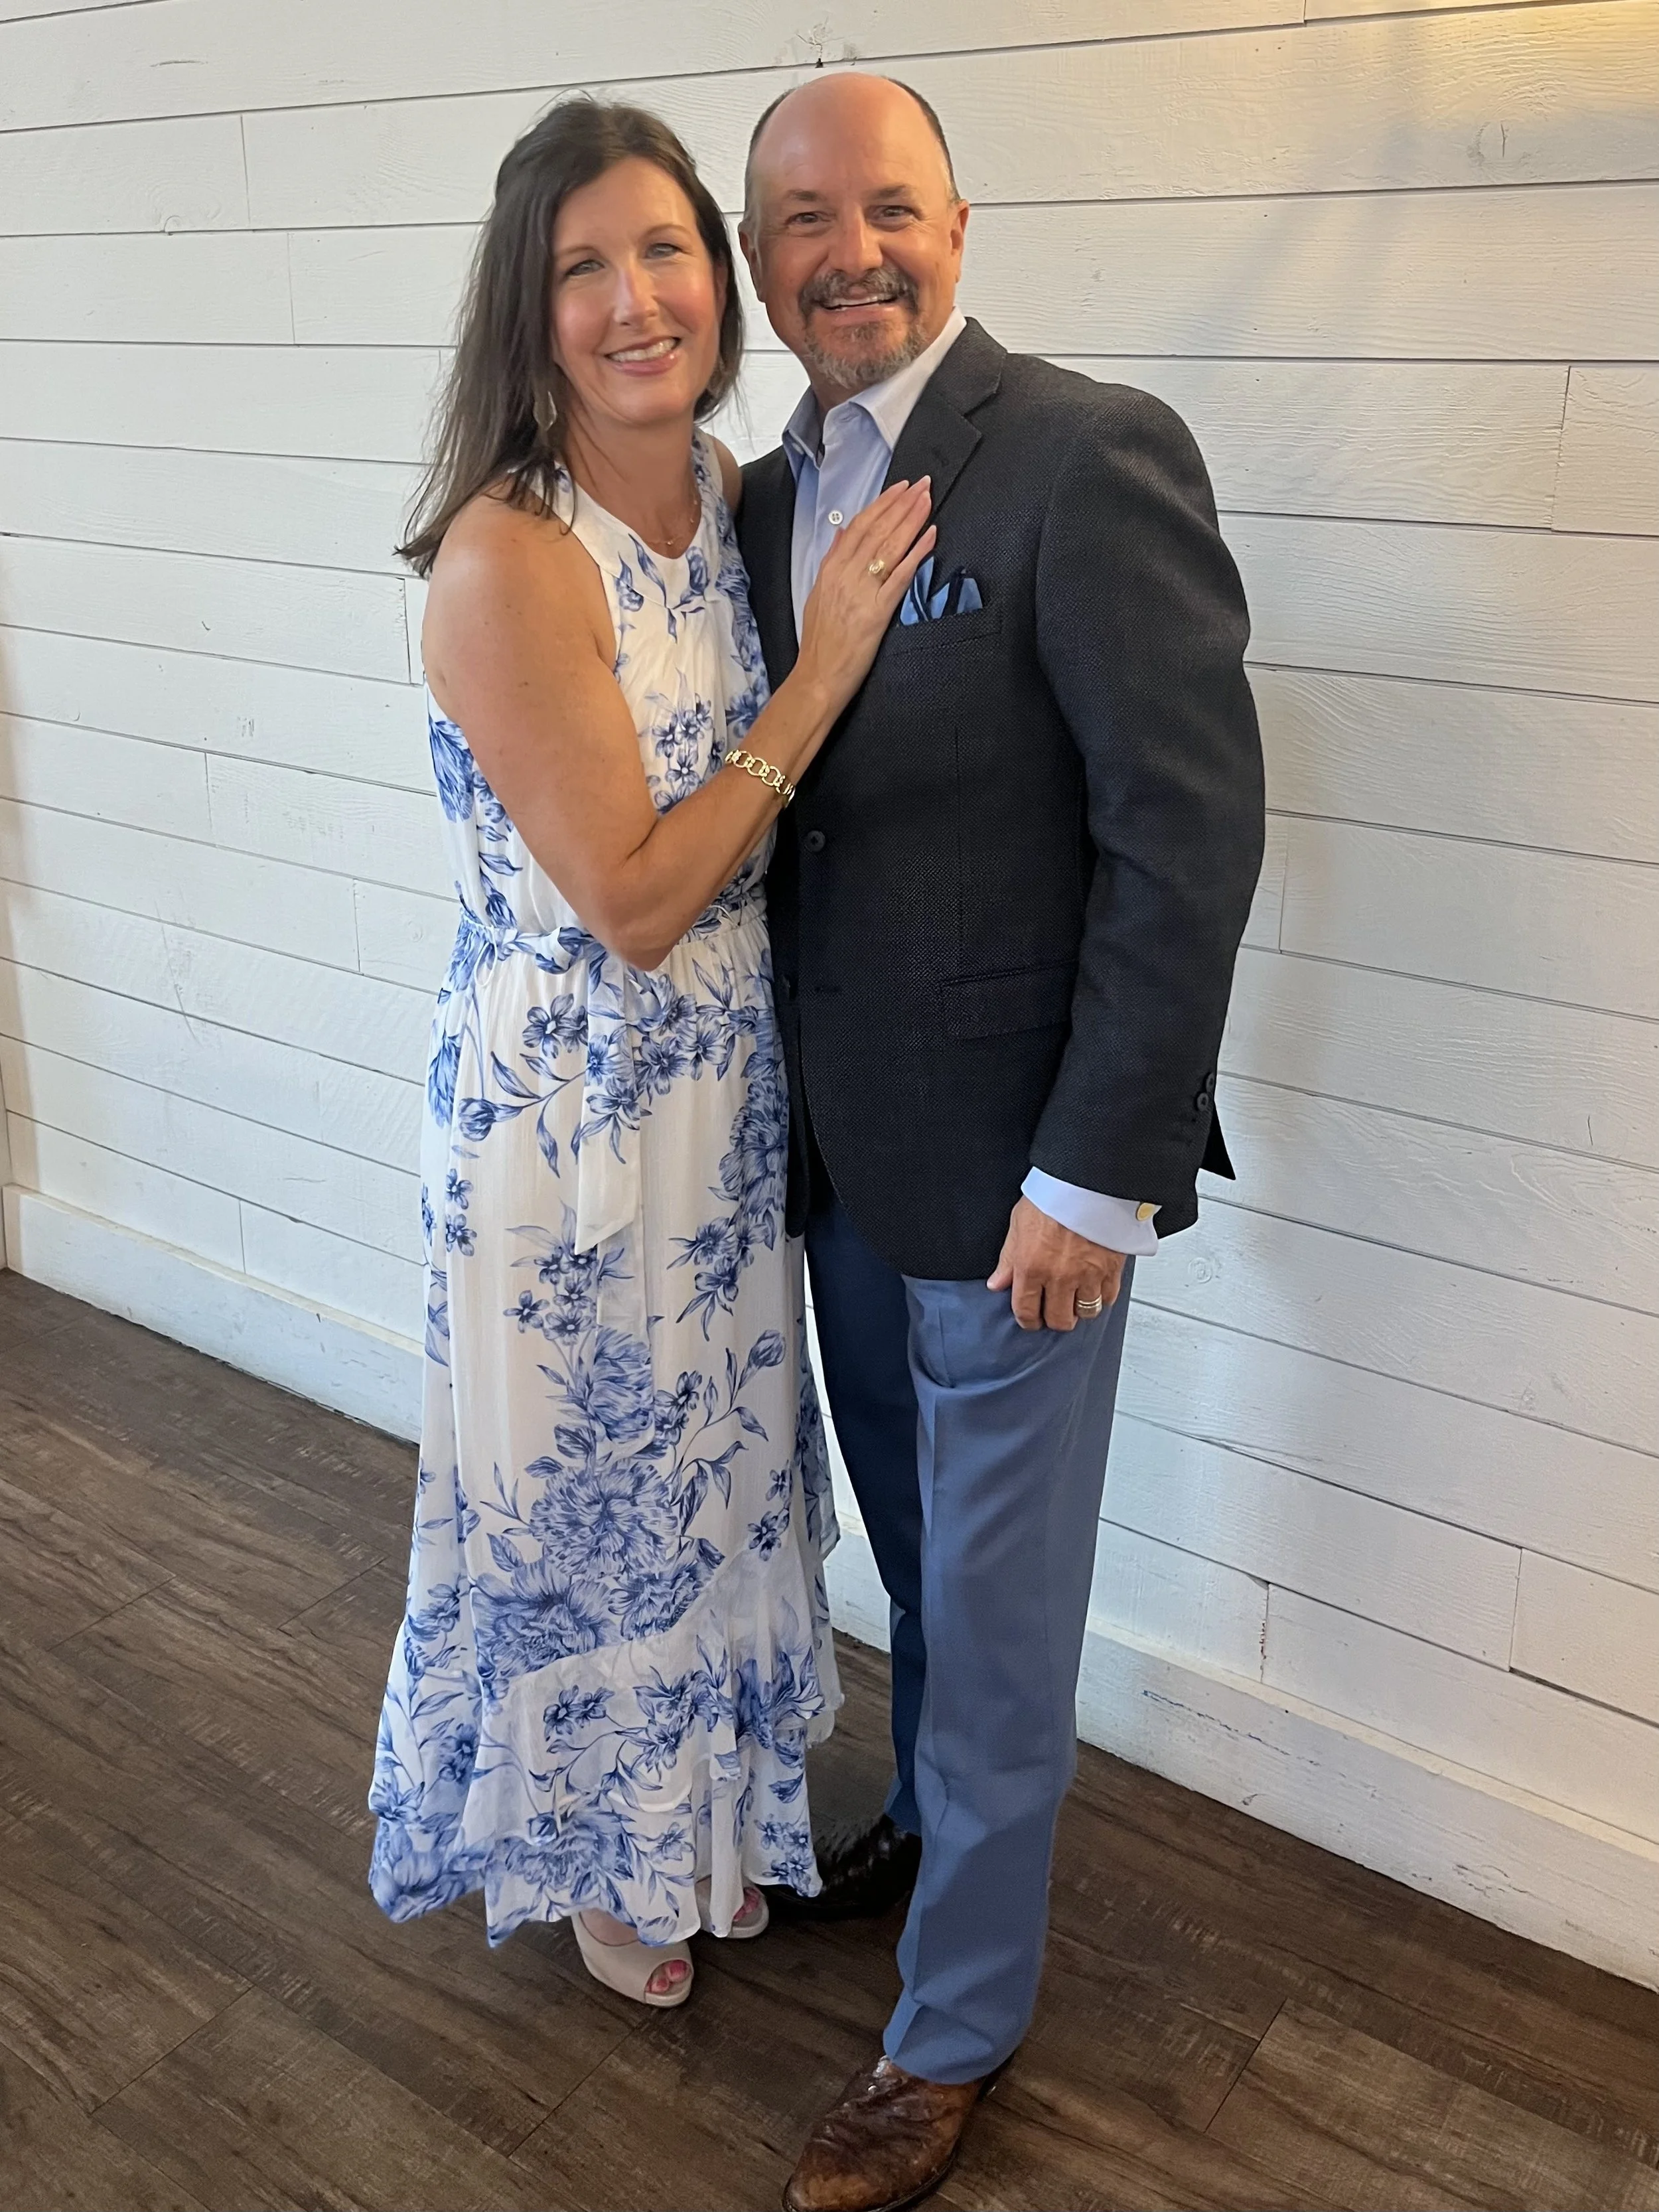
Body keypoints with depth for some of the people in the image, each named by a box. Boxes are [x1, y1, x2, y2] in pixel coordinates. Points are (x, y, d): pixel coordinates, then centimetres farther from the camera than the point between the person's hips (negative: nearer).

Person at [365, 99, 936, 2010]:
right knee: (585, 1491, 16)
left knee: (715, 1463, 24)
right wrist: (820, 673, -21)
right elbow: (632, 898, -22)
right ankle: (596, 1856, 45)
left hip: (727, 1081, 7)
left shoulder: (731, 493, 0)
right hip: (566, 1109, -7)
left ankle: (709, 1810, 51)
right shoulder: (506, 558, -23)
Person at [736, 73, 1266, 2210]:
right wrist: (789, 1109, 5)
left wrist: (1094, 1175, -20)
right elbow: (782, 821, 10)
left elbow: (1191, 826, -19)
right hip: (839, 1152, 7)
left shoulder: (1089, 455, -15)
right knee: (917, 1560, 25)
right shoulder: (769, 496, 8)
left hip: (1015, 1168, -6)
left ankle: (953, 2030, 30)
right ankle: (932, 1816, 51)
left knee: (996, 1613, 10)